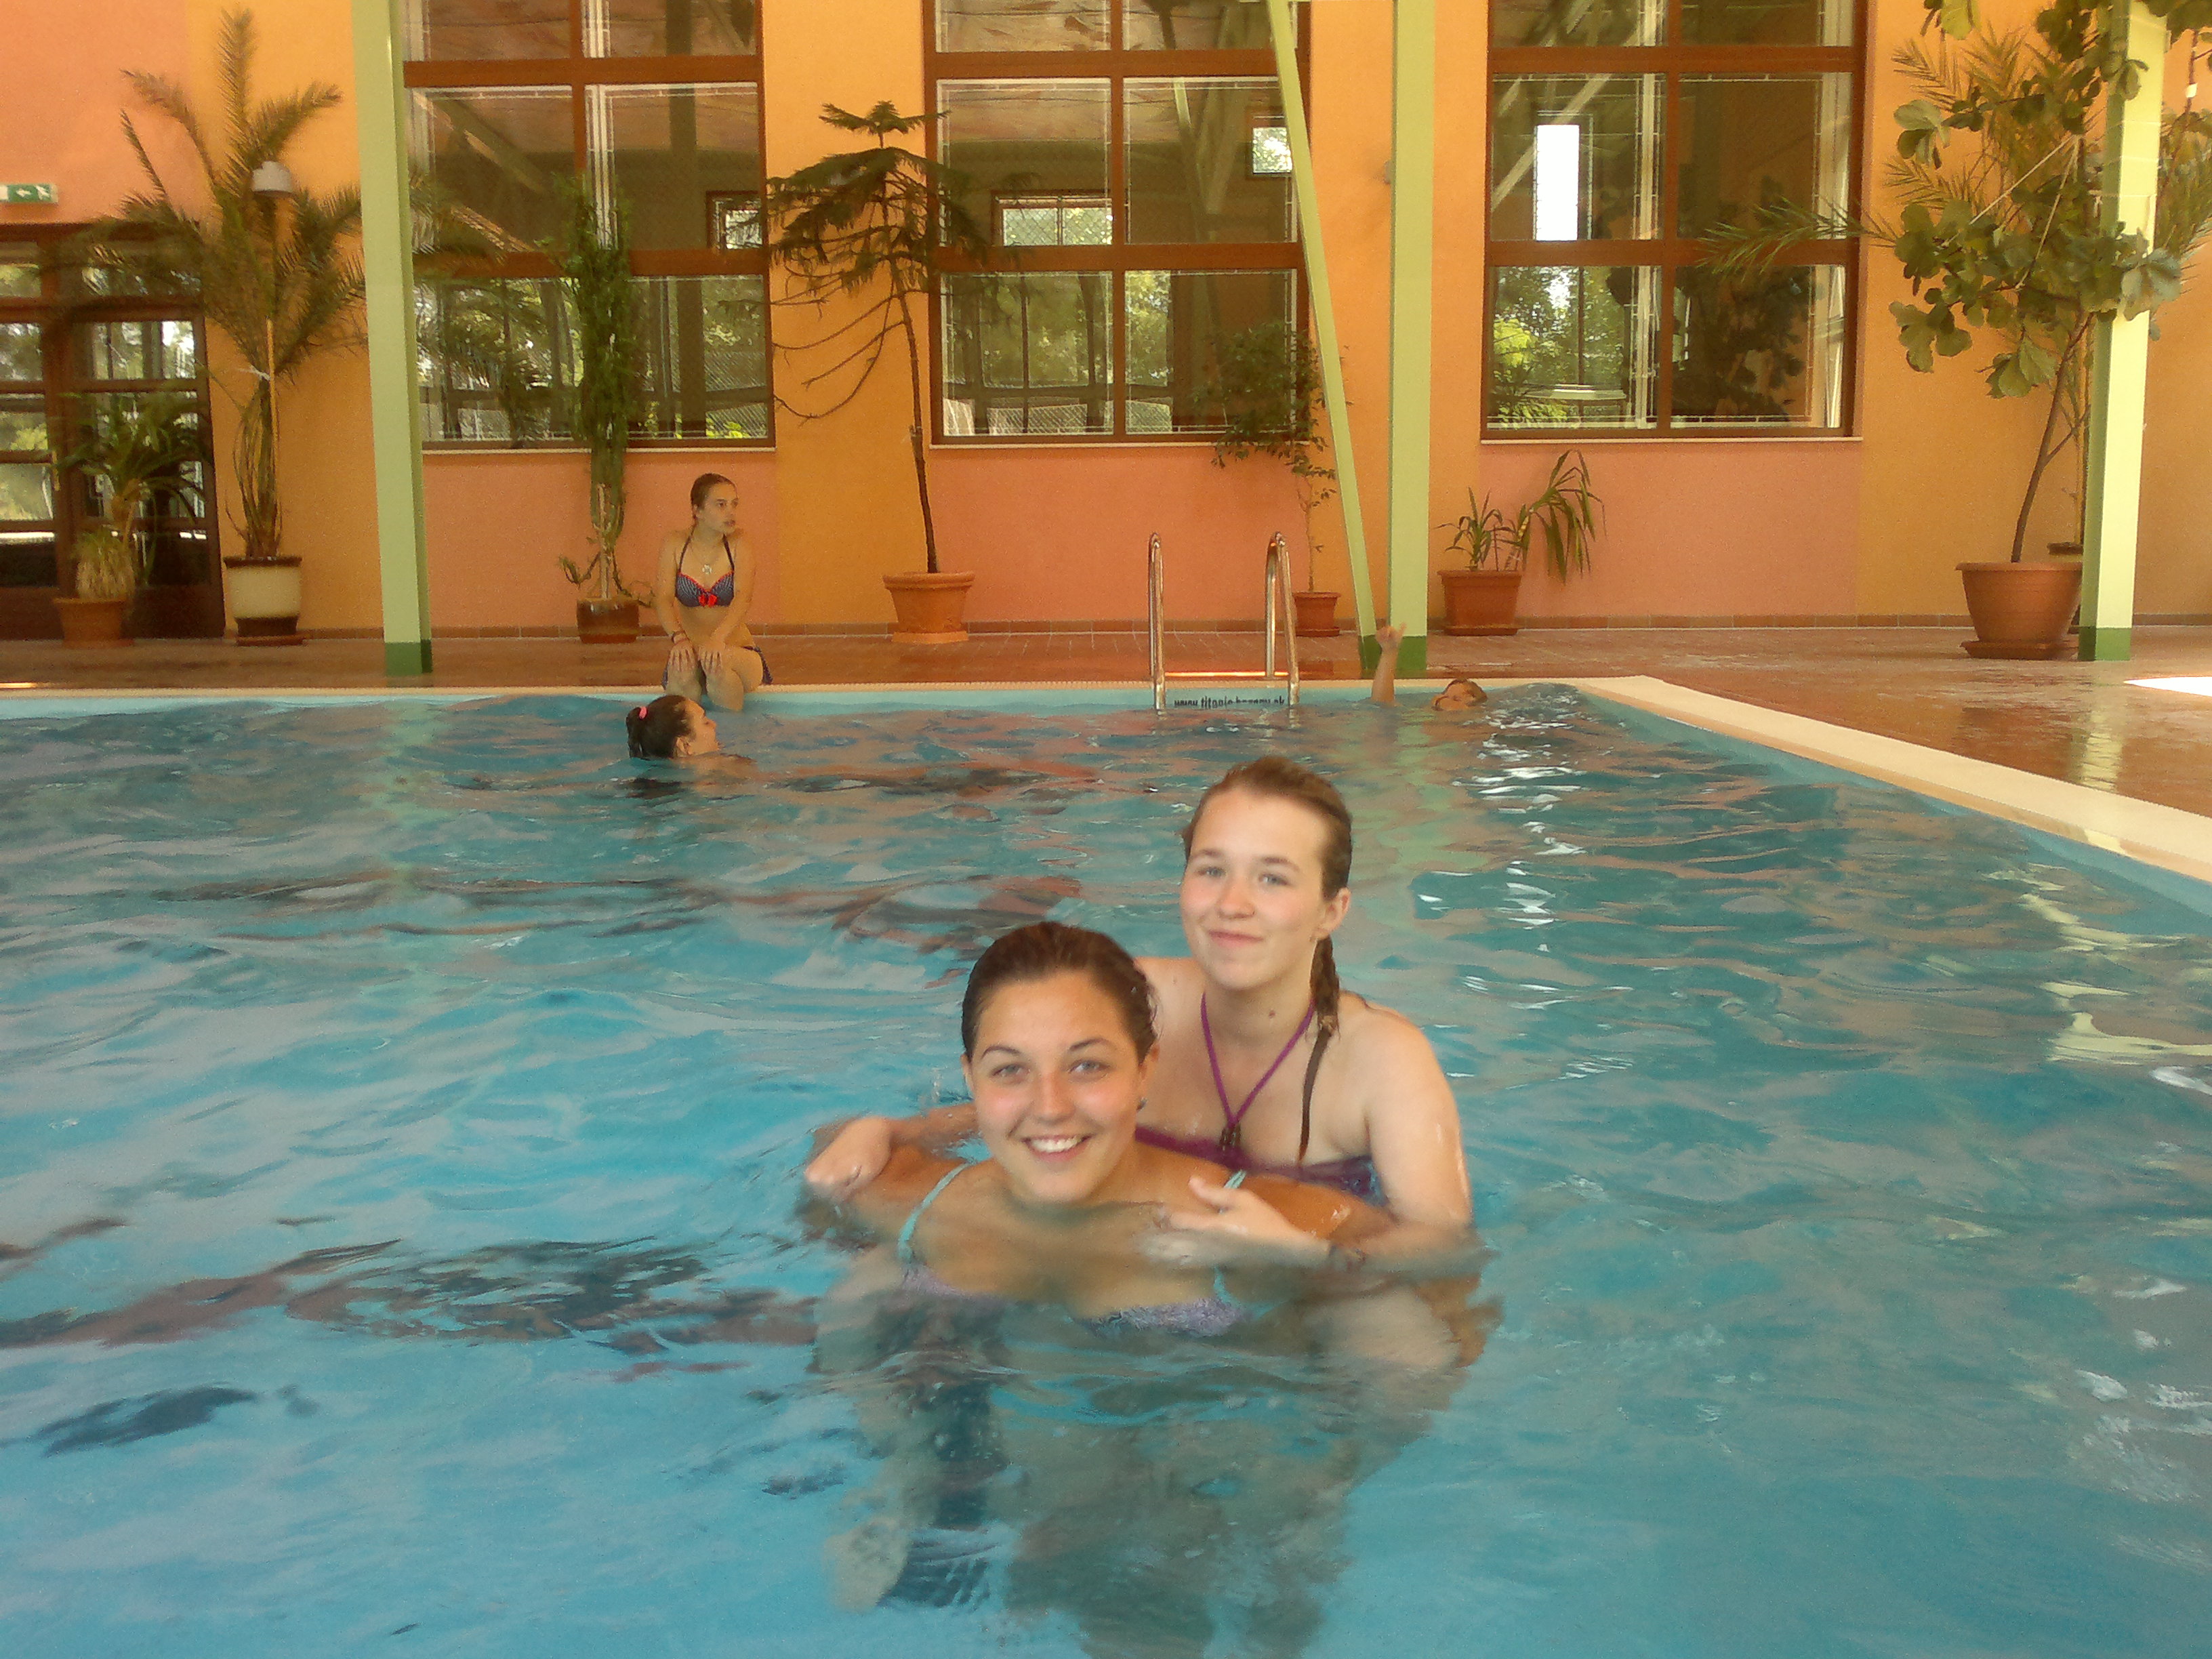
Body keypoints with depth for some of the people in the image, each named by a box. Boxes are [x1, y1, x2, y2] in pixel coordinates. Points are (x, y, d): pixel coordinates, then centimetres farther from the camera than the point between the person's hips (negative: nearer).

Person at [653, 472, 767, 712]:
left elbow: (744, 598, -17)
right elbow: (662, 600, -10)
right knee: (682, 666, -34)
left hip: (736, 650, 0)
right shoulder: (675, 545, 0)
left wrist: (718, 638, -36)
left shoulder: (738, 544, -2)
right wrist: (679, 638, -32)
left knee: (717, 662, -34)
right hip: (689, 647, 0)